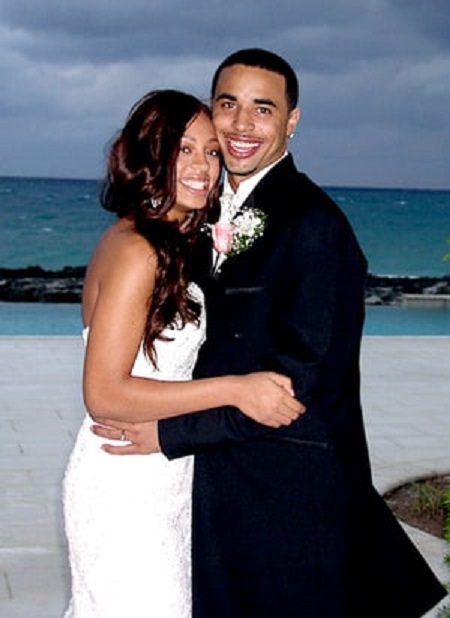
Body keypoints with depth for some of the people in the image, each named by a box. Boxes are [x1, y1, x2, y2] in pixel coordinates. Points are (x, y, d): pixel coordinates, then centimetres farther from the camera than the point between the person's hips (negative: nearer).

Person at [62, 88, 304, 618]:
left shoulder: (173, 245, 9)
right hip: (125, 489, -9)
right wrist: (234, 389, -24)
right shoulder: (134, 252, -19)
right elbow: (104, 392, -23)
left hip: (164, 482, 9)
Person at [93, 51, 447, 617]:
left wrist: (170, 432, -19)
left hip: (288, 493, -8)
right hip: (220, 479, 8)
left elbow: (301, 381, -22)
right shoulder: (216, 211, 9)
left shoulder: (314, 225, -17)